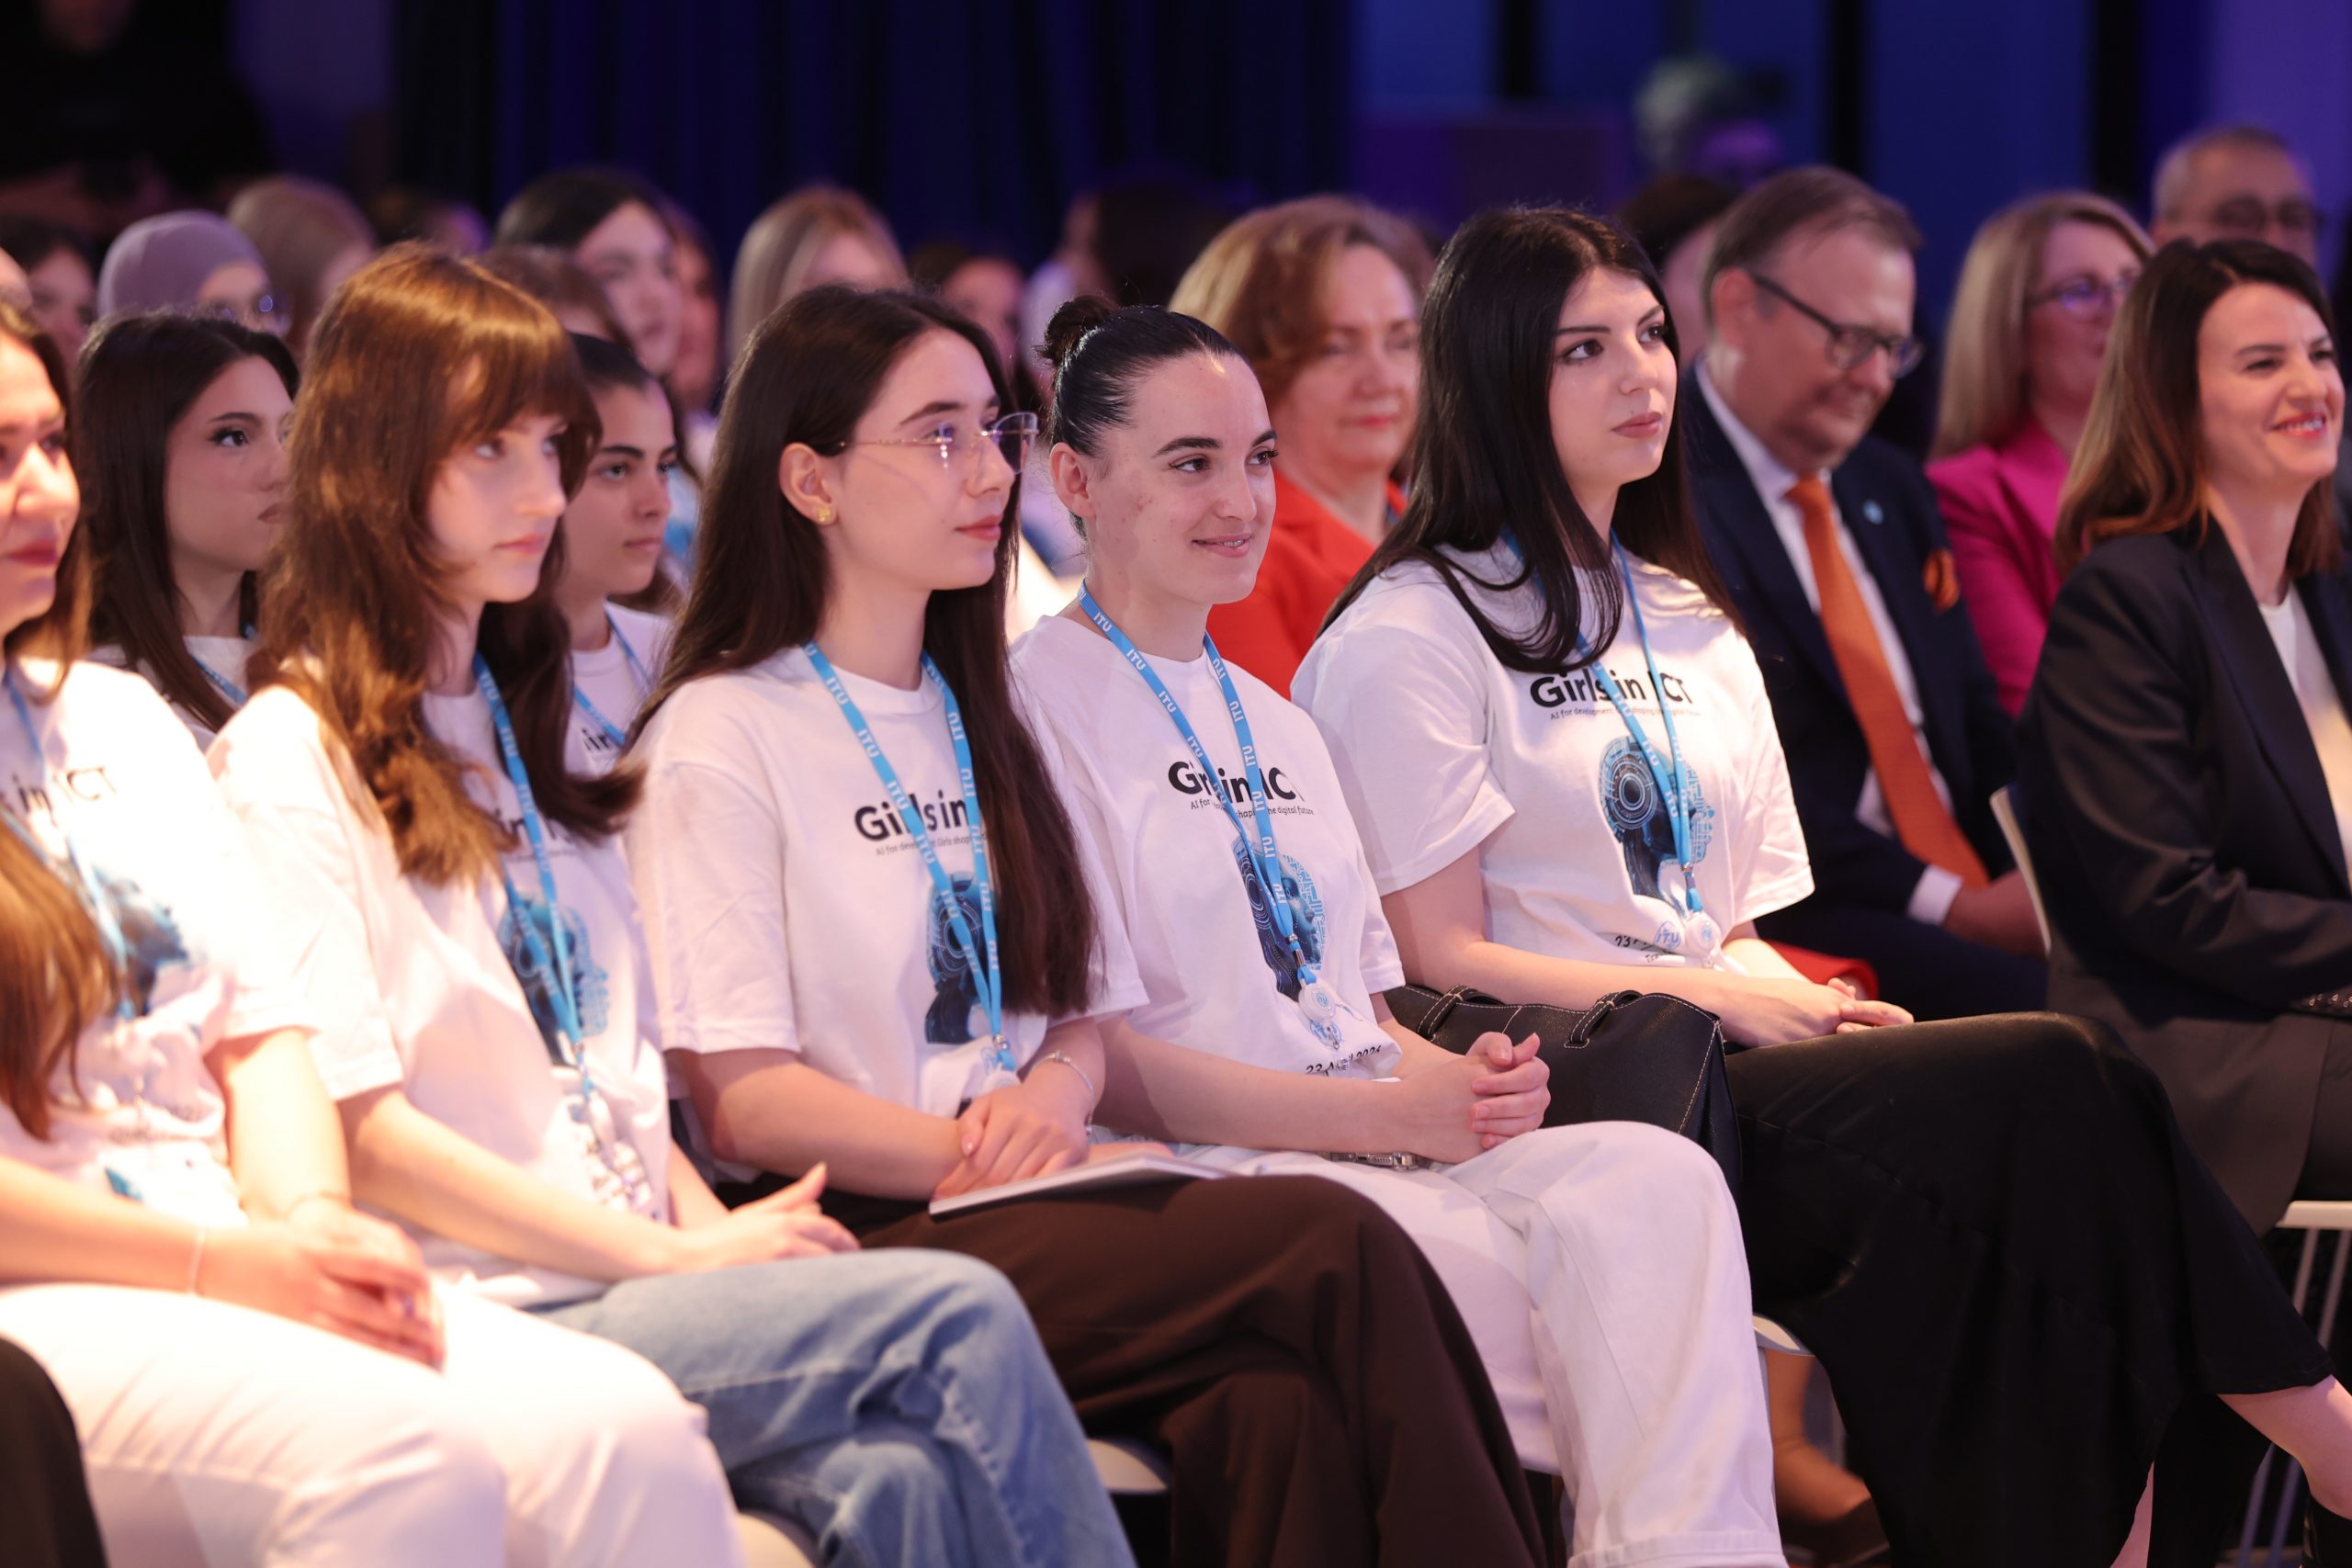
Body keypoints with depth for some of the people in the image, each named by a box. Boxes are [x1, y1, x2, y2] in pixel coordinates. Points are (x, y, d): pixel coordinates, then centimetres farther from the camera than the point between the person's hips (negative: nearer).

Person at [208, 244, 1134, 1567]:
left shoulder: (528, 731, 24)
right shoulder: (291, 755, -2)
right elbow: (357, 1126, -10)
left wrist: (722, 1229, 1)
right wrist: (684, 1257, -11)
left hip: (641, 1271, 6)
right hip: (487, 1310, -6)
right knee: (961, 1316, -24)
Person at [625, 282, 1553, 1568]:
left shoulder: (983, 728, 23)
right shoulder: (721, 739, -2)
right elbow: (738, 1102, -9)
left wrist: (1049, 1105, -4)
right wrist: (978, 1153, -17)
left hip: (1020, 1212, 6)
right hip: (858, 1236, -6)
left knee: (1278, 1404, -29)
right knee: (1334, 1249, -26)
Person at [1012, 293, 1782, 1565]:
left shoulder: (1278, 730, 26)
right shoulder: (1036, 707, -2)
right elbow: (1092, 1060, -10)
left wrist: (1465, 1079, -1)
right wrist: (1390, 1113, -15)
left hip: (1389, 1146, 7)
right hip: (1208, 1172, -7)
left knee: (1654, 1182, -25)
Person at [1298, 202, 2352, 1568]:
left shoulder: (1693, 629, 25)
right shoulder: (1413, 634, 2)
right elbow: (1442, 958, -6)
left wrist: (1803, 1003, -2)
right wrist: (1725, 999, -12)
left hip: (1720, 1073, 7)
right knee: (2060, 1083, -25)